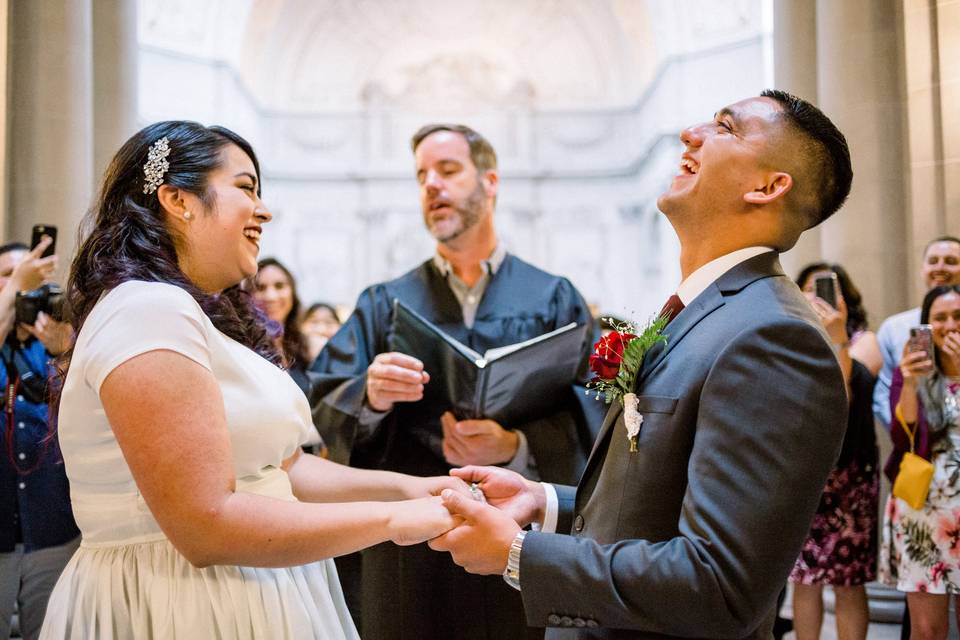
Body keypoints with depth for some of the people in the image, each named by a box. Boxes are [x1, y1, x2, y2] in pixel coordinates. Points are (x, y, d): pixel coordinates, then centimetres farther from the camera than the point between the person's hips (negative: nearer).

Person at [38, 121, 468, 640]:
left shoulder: (212, 319, 13)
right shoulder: (149, 310, -19)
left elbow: (279, 467, 15)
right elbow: (207, 525, -25)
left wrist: (405, 487, 2)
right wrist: (390, 519, -18)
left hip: (246, 595, 9)